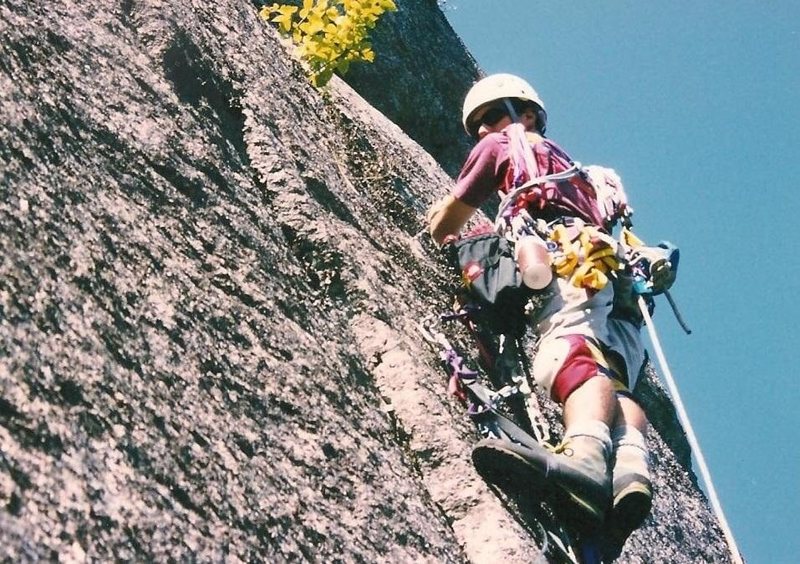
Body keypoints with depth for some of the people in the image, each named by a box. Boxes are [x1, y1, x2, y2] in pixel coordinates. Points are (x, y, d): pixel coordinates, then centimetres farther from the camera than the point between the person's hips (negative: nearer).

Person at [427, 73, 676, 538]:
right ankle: (632, 465, -45)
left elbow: (442, 227, 26)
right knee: (611, 378, -15)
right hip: (621, 286, 7)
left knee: (573, 352, -32)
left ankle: (589, 455, -60)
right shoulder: (575, 170, 45)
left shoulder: (502, 145, 24)